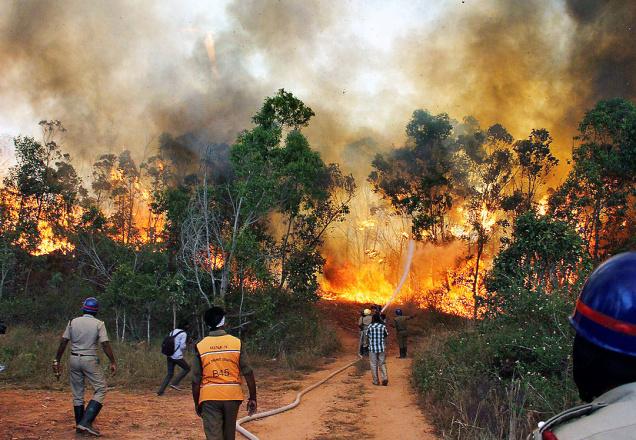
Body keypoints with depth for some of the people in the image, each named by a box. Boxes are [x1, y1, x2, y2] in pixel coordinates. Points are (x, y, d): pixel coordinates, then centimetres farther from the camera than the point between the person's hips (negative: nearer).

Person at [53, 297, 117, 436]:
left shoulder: (72, 322, 4)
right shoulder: (99, 324, -6)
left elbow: (63, 342, 1)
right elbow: (105, 344, -12)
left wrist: (57, 361, 7)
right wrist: (113, 362, -6)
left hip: (74, 359, 4)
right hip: (90, 360, -4)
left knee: (77, 393, 13)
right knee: (101, 389, 3)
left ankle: (79, 425, 17)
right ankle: (86, 421, -10)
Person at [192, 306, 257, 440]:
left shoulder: (200, 346, -3)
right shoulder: (237, 343, -3)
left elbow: (196, 380, -1)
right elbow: (248, 373, -4)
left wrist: (197, 403, 10)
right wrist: (252, 398, 4)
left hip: (210, 398, -2)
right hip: (232, 396, 2)